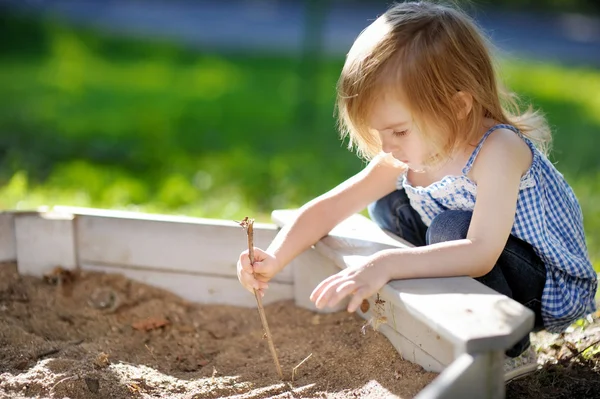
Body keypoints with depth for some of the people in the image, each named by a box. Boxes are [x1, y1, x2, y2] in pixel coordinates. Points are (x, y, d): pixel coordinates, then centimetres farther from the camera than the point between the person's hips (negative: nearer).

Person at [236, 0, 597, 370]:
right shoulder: (402, 158, -7)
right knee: (387, 204, 2)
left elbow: (480, 255, -42)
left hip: (554, 292, -7)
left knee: (450, 227, -32)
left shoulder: (498, 150, -30)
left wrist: (386, 264, -50)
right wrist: (274, 258, -19)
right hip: (471, 262, 7)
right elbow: (329, 208, -4)